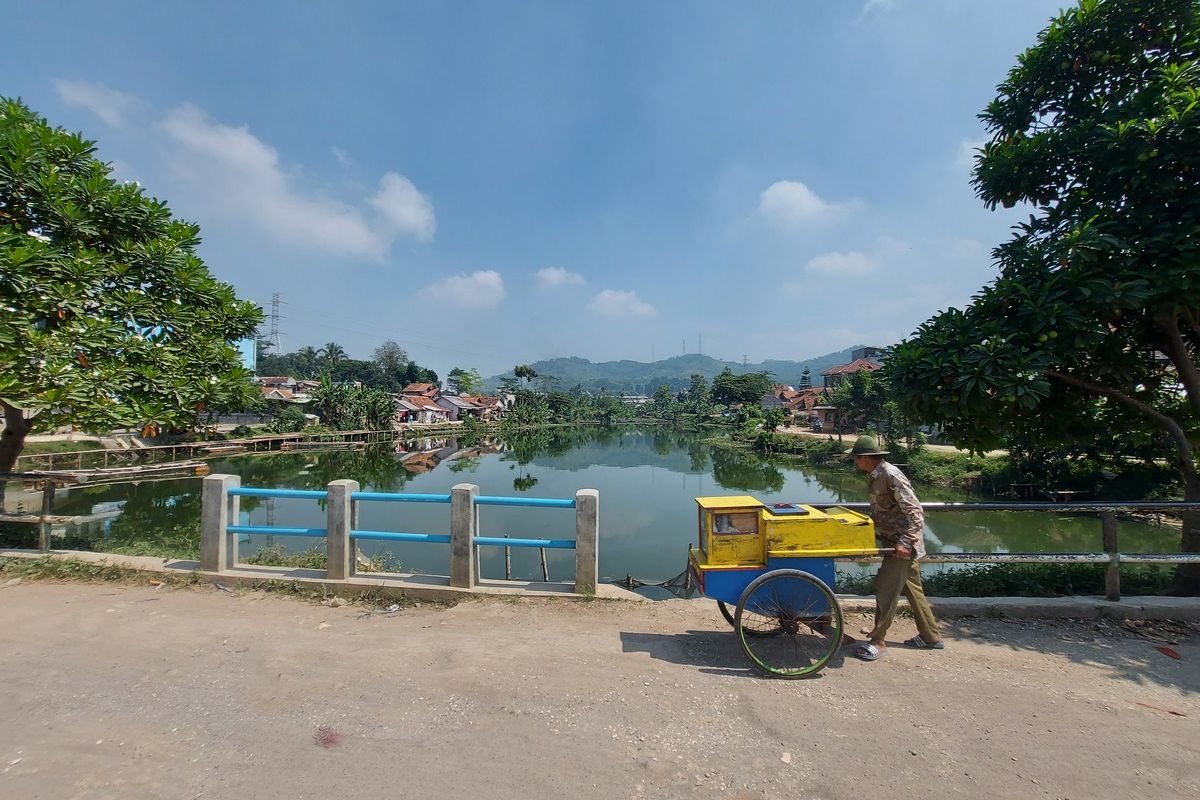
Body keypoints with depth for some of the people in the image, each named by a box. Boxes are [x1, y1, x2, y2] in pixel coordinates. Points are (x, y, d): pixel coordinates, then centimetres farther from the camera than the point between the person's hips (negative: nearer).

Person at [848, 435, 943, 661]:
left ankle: (878, 641, 6)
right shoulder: (877, 476, 8)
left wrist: (905, 542, -27)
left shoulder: (891, 475, -21)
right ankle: (931, 637, 33)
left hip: (903, 544, -10)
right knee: (912, 588, 19)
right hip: (896, 541, 10)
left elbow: (915, 512, -24)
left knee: (885, 588, -4)